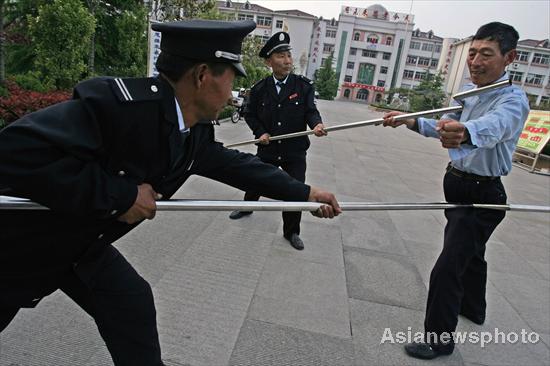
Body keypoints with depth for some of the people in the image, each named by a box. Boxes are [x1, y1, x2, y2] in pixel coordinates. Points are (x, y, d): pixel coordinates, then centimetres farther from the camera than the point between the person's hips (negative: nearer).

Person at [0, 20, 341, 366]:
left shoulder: (195, 131, -8)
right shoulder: (119, 100, -35)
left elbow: (233, 163, 4)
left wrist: (305, 192, 7)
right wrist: (120, 194, -32)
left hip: (80, 243, 7)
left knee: (133, 307, 8)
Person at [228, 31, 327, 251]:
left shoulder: (304, 85, -7)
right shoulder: (259, 88, -3)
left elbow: (311, 110, -9)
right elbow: (250, 114, 6)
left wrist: (316, 124, -31)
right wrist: (260, 132, -10)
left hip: (295, 151, -1)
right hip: (267, 149, 2)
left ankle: (291, 232, 21)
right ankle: (247, 207, 53)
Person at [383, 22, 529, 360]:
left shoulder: (513, 100, -22)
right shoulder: (468, 91, 3)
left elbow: (492, 127, -45)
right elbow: (444, 128, 14)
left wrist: (464, 132, -67)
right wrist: (409, 121, 0)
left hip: (482, 194, -9)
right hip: (457, 184, 9)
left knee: (447, 268, -9)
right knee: (469, 252, 27)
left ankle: (439, 339, 10)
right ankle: (473, 308, 51)